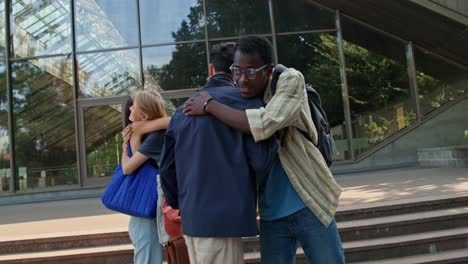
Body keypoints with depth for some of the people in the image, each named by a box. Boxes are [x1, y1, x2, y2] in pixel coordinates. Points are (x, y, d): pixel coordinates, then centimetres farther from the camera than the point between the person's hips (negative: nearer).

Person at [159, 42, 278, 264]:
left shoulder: (183, 110, 12)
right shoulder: (245, 100, -6)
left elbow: (167, 168, 13)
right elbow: (261, 160, -14)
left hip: (191, 219, 7)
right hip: (224, 218, -6)